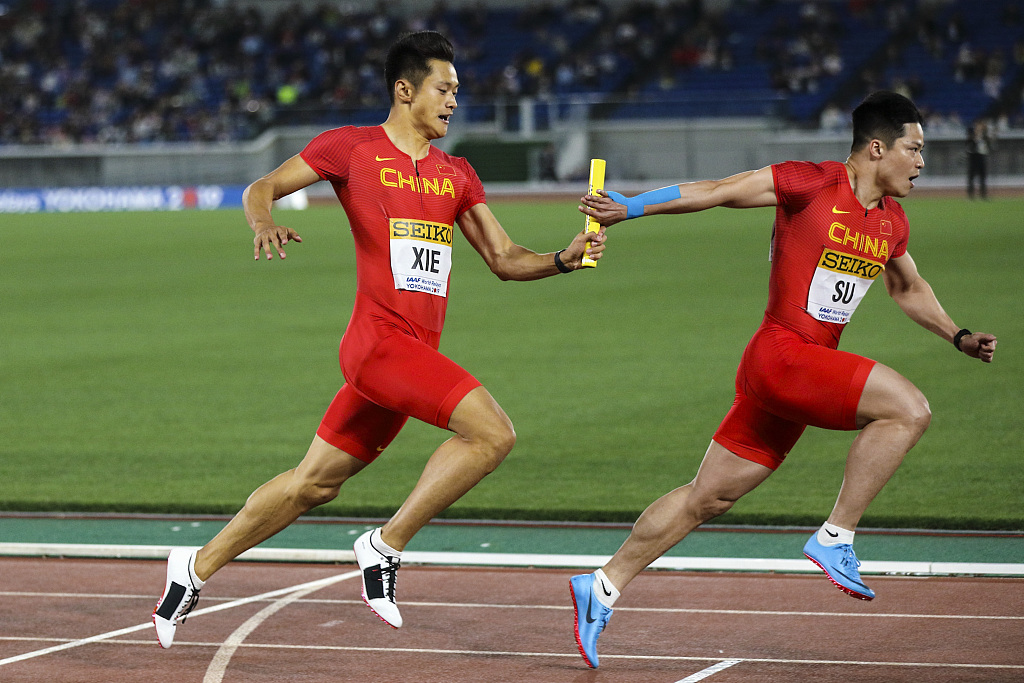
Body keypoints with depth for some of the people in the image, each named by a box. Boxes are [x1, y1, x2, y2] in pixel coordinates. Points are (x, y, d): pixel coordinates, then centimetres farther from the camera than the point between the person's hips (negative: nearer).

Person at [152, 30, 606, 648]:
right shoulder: (352, 147, 1)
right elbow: (261, 188, 3)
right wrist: (264, 220, -20)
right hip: (380, 338, -7)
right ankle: (385, 547, -11)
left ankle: (198, 568, 26)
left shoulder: (457, 174, 18)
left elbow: (505, 260, 16)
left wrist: (566, 258, -3)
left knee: (315, 484, 13)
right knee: (493, 433, -22)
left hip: (416, 354, 7)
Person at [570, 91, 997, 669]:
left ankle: (603, 587, 18)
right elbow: (717, 191, -8)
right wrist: (628, 207, -14)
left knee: (708, 498, 11)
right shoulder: (812, 184, -10)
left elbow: (909, 288, 32)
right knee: (909, 409, -20)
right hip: (781, 355, -8)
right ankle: (835, 539, -13)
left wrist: (959, 337, 24)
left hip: (812, 370, 8)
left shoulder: (891, 222, 13)